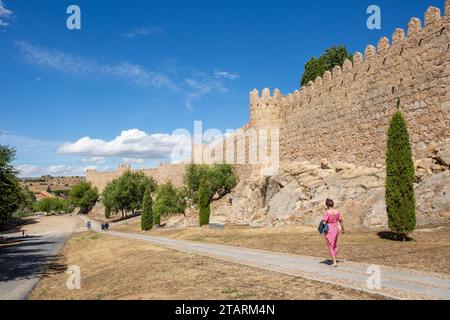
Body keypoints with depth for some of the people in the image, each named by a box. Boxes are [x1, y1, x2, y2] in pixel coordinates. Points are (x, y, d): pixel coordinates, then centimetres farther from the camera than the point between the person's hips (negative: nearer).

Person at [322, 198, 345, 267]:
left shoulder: (327, 212, -18)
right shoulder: (337, 212, 0)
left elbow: (324, 222, -19)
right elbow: (341, 221, 8)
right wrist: (343, 229, 21)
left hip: (329, 230, -6)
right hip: (336, 229, 6)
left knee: (330, 247, 2)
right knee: (335, 246, 21)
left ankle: (334, 262, -4)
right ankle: (334, 260, 30)